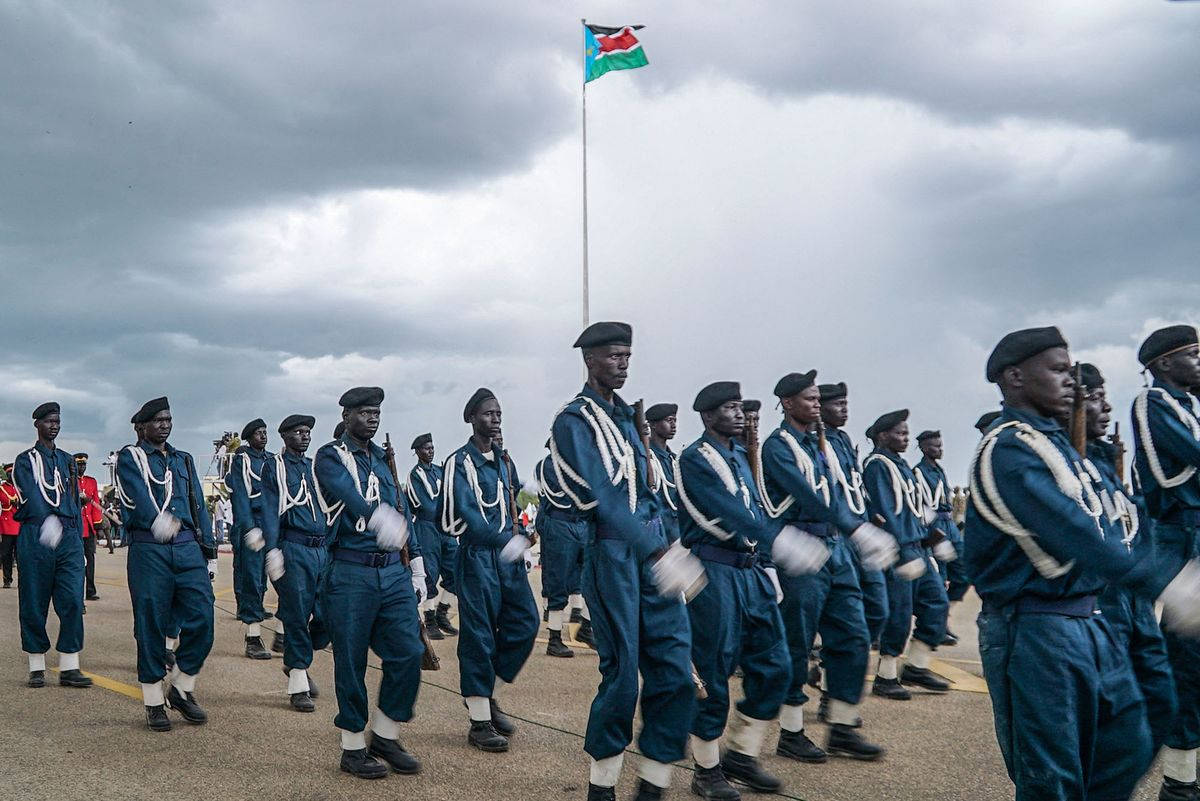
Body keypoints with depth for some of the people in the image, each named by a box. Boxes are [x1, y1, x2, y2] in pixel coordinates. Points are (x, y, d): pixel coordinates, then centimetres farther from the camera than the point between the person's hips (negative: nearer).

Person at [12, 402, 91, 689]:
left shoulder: (66, 460, 18)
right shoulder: (25, 460, 1)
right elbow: (32, 495, -18)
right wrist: (47, 520, -36)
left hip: (69, 537, 4)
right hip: (35, 537, -4)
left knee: (72, 601, -5)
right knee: (34, 604, 2)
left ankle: (69, 668, -1)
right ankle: (37, 668, 11)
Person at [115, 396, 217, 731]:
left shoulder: (183, 460, 21)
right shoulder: (130, 457, 3)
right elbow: (137, 493, -19)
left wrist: (209, 552, 13)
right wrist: (157, 519, -40)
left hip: (188, 546, 4)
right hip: (148, 549, -4)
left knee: (202, 619, -5)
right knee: (151, 625, 0)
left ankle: (181, 689, 14)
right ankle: (154, 702, 11)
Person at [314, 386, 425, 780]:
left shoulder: (383, 458, 17)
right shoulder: (330, 457, -4)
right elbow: (346, 491, -26)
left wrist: (417, 569, 16)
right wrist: (378, 517, -46)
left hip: (394, 572, 6)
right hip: (350, 575, -5)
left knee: (409, 652, -2)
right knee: (351, 663, 1)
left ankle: (385, 736, 15)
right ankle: (353, 748, 15)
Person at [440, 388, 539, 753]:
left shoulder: (504, 460, 16)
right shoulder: (460, 462, -7)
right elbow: (465, 515, -18)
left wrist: (519, 537, 7)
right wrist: (506, 540, -29)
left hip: (508, 556, 7)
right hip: (477, 556, -7)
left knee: (525, 623, 4)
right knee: (478, 635, -3)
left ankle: (486, 694, 22)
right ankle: (480, 722, 5)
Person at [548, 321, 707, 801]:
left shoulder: (624, 415, 17)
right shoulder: (575, 420, -9)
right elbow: (603, 497, -21)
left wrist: (666, 545, 14)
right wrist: (660, 554, -30)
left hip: (652, 549, 7)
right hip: (611, 554, -7)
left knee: (675, 673, 2)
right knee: (622, 674, -2)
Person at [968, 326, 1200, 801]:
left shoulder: (1057, 442, 15)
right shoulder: (1007, 450, -18)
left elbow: (1089, 527, 15)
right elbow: (1069, 530, -29)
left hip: (1086, 623, 10)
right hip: (1033, 632, -10)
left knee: (1127, 751, 14)